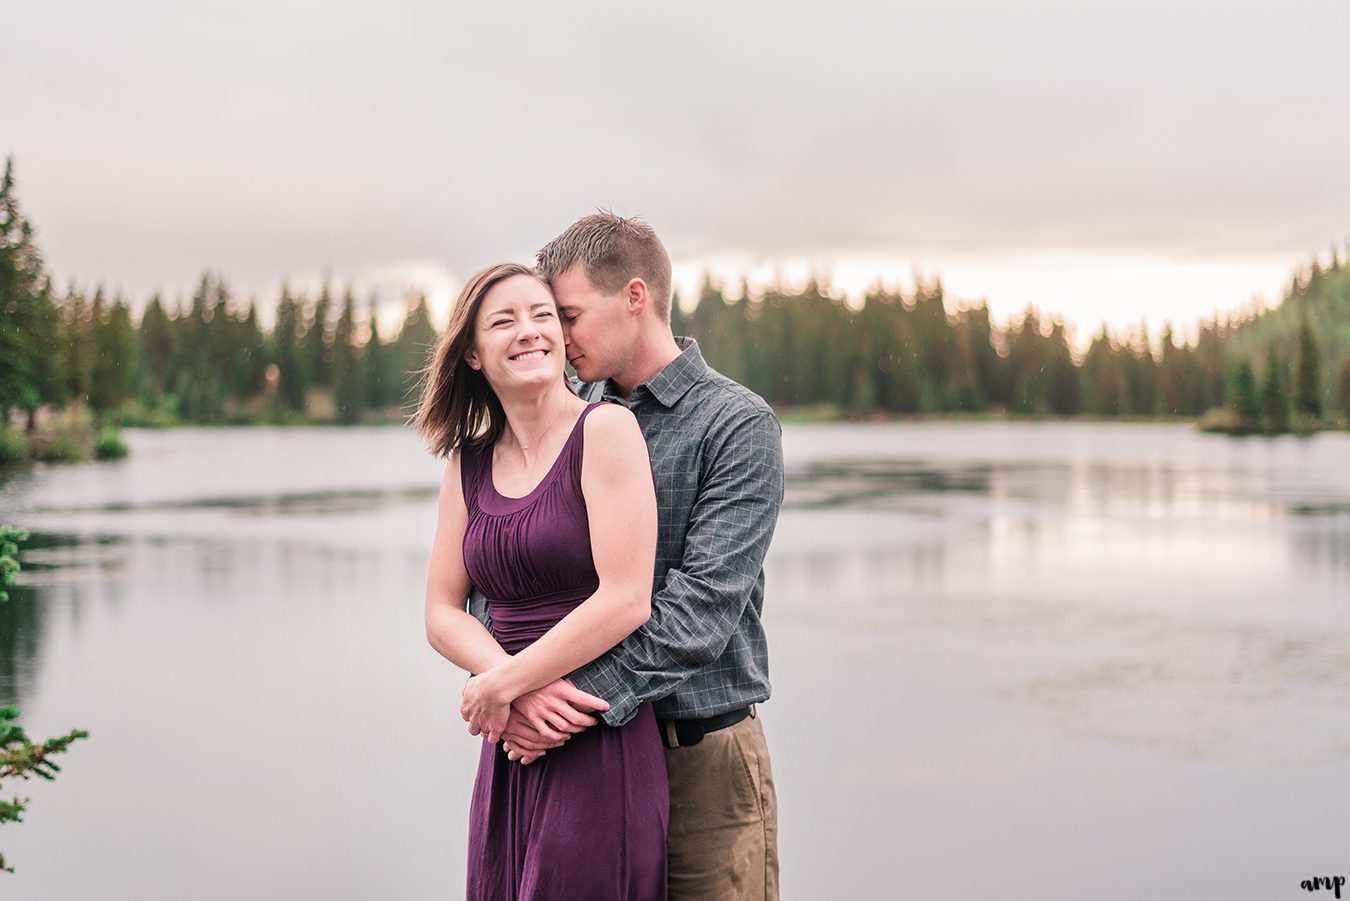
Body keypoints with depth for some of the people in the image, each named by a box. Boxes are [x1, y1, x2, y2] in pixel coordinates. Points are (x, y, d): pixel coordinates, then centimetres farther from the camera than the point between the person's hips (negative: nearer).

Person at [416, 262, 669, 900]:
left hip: (601, 751, -5)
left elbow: (625, 601, -14)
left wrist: (503, 684, -8)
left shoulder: (605, 429, -7)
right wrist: (527, 686, -10)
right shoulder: (468, 462, 10)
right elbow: (442, 614, 8)